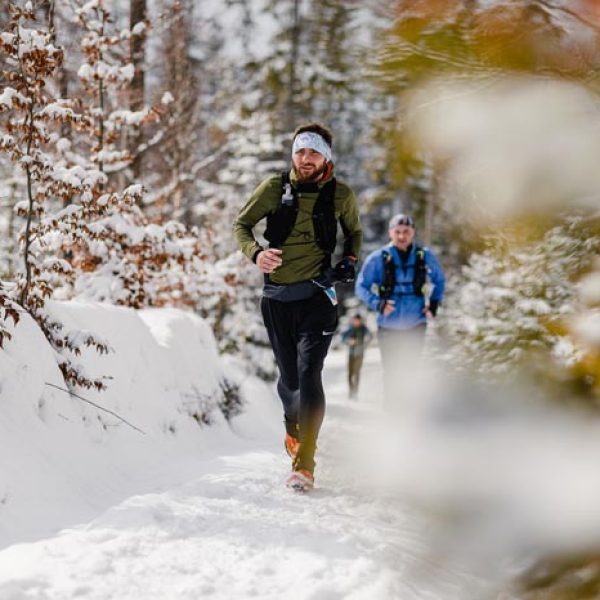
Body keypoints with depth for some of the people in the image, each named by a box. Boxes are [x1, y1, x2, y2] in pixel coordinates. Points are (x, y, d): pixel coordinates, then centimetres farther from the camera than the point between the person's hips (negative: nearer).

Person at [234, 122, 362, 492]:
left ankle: (305, 464, -17)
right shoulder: (275, 188, -2)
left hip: (317, 297, -2)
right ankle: (294, 425, 47)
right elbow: (242, 224, 7)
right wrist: (255, 253, -12)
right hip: (277, 297, 2)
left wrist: (349, 261, 1)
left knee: (308, 372, -17)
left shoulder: (341, 195, 0)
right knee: (289, 376, 13)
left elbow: (355, 232, 19)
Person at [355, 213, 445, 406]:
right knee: (391, 371, 3)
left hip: (415, 325, 1)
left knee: (409, 371, 4)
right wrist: (377, 304, -17)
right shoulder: (378, 258, -6)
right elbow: (361, 287, 0)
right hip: (389, 326, -1)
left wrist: (434, 302, 1)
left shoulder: (425, 256, 0)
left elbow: (439, 281, 16)